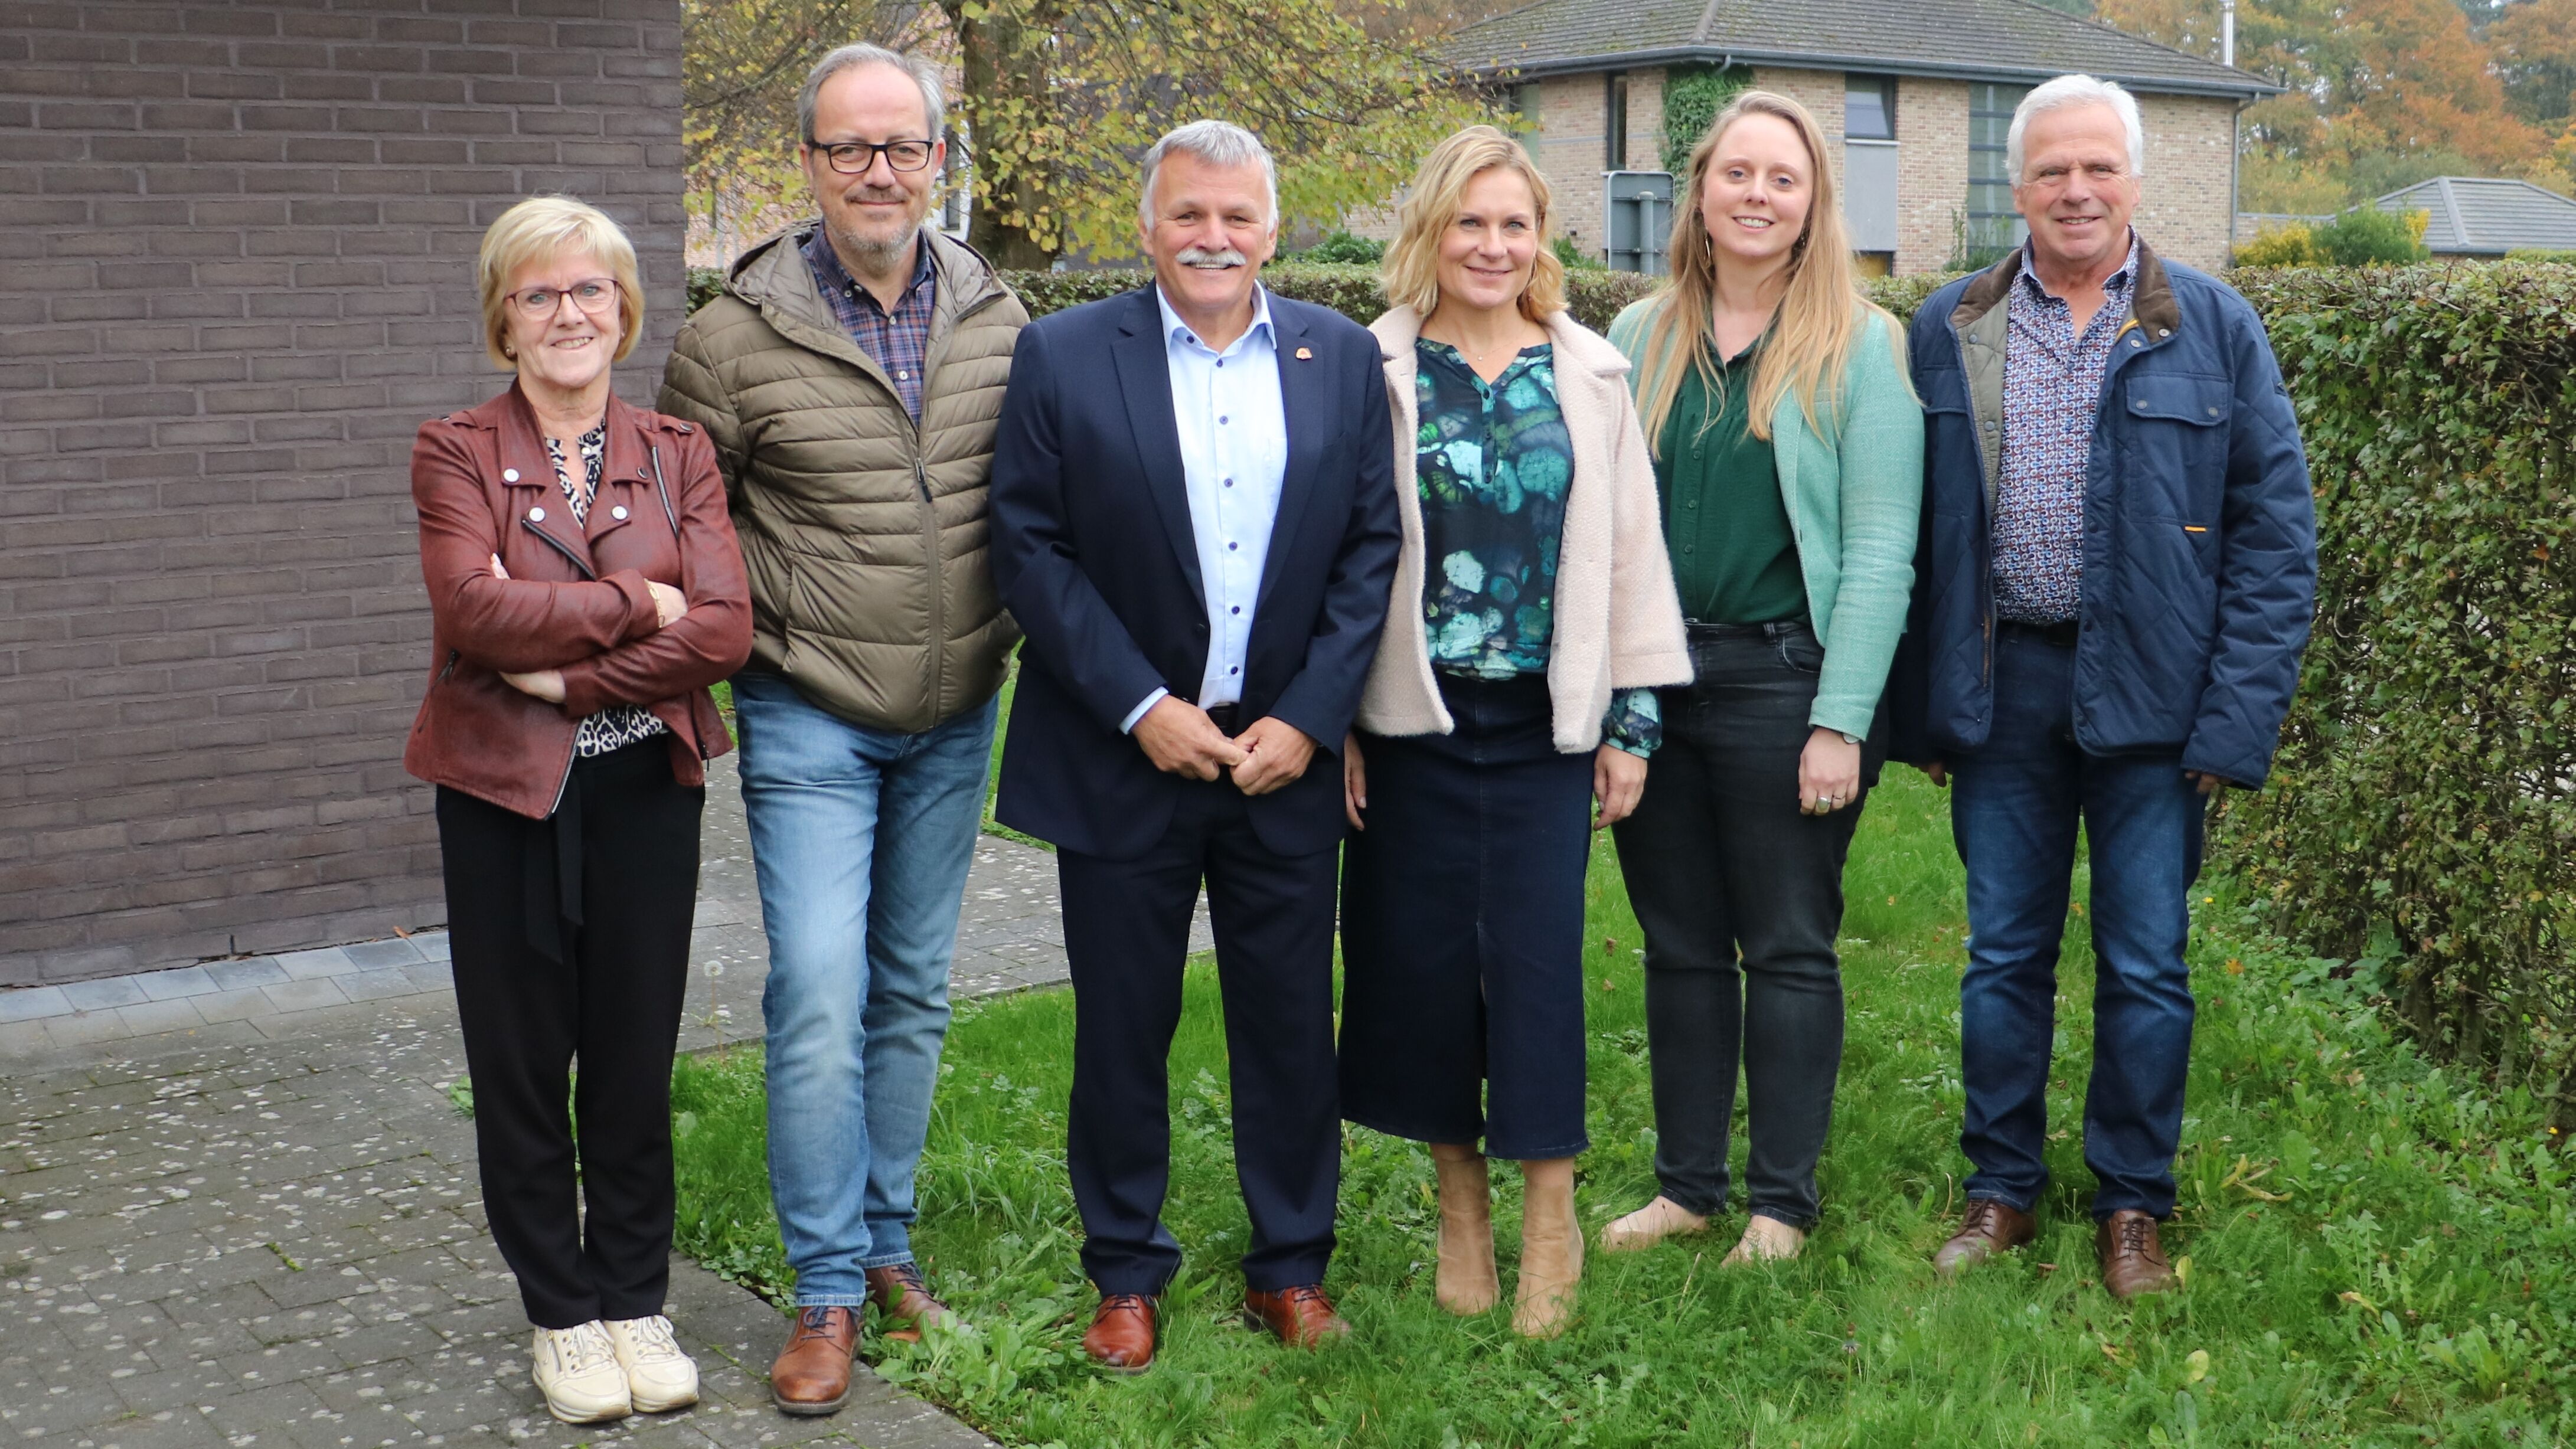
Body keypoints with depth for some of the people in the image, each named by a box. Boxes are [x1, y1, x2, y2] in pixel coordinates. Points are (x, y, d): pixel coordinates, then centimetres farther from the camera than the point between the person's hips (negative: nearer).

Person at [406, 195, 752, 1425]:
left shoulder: (677, 455, 5)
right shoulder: (456, 452, -1)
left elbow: (724, 629, -9)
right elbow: (475, 609, -18)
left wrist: (569, 673, -16)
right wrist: (640, 604, -14)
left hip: (645, 785, 2)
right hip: (504, 792, -1)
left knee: (636, 1055, 8)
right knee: (522, 1060, 7)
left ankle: (635, 1301, 24)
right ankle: (561, 1317, 22)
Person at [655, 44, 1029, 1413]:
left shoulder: (999, 319, 2)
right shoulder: (735, 336, -9)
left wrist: (1009, 629, 7)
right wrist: (745, 641, -4)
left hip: (954, 719, 4)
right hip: (809, 721, -4)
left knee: (913, 994, 13)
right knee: (819, 998, -9)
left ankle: (887, 1244, 27)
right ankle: (826, 1294, 4)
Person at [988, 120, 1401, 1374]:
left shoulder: (1343, 358, 4)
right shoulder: (1062, 356, -3)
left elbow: (1373, 546, 2)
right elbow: (1029, 547, -6)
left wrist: (1309, 718, -7)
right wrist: (1140, 709, -12)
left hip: (1286, 755, 2)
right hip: (1122, 758, -1)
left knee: (1291, 1023, 9)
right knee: (1123, 1027, 9)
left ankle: (1290, 1267, 26)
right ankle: (1126, 1273, 25)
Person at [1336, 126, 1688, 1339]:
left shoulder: (1589, 376, 6)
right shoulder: (1376, 371, 0)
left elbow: (1628, 546, 7)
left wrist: (1632, 717, 4)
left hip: (1544, 724, 0)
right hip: (1411, 722, 0)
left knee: (1538, 959, -2)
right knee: (1419, 957, 5)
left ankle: (1550, 1221, 13)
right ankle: (1461, 1206, 22)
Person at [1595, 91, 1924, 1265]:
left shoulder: (1860, 348, -3)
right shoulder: (1639, 339, 8)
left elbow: (1878, 551, -8)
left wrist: (1841, 721, -14)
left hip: (1782, 676, -4)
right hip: (1649, 678, 4)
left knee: (1789, 948, 6)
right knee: (1679, 946, 12)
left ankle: (1782, 1201, 18)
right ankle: (1686, 1182, 25)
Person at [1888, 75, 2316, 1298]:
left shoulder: (2214, 328, -1)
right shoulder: (1947, 334, 4)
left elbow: (2276, 532, -2)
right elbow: (1911, 531, 7)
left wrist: (2238, 718, -9)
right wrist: (1919, 708, 3)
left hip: (2151, 690, -1)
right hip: (2004, 685, 2)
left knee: (2146, 965, 6)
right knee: (2003, 954, 11)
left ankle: (2132, 1205, 22)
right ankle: (2002, 1187, 25)